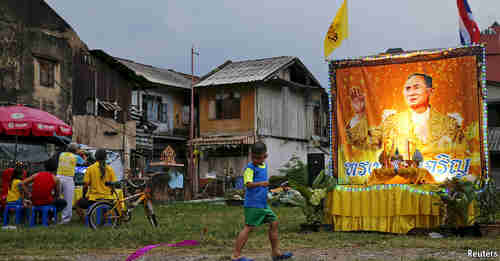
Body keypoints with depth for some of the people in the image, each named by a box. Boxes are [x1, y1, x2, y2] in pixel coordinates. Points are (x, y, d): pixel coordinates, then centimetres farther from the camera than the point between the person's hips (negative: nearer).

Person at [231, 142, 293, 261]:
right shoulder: (250, 167, -13)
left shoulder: (264, 165, 13)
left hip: (263, 203, 9)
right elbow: (248, 184, -27)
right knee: (249, 227, -10)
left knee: (274, 223, 11)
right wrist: (260, 184, -41)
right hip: (253, 204, -9)